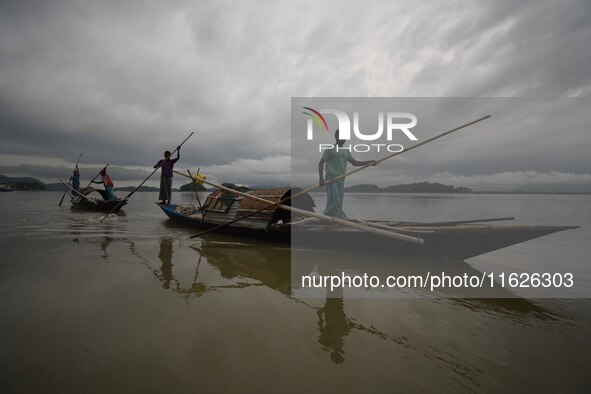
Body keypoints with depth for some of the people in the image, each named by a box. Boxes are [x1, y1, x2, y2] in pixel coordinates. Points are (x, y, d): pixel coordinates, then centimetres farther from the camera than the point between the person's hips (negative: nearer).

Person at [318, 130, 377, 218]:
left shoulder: (346, 151, 18)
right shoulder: (330, 149, -2)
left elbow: (354, 162, 21)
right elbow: (321, 163, -5)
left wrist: (369, 162, 9)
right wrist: (321, 178, -16)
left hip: (341, 181, 7)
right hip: (331, 180, -7)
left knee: (339, 204, 4)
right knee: (335, 202, -16)